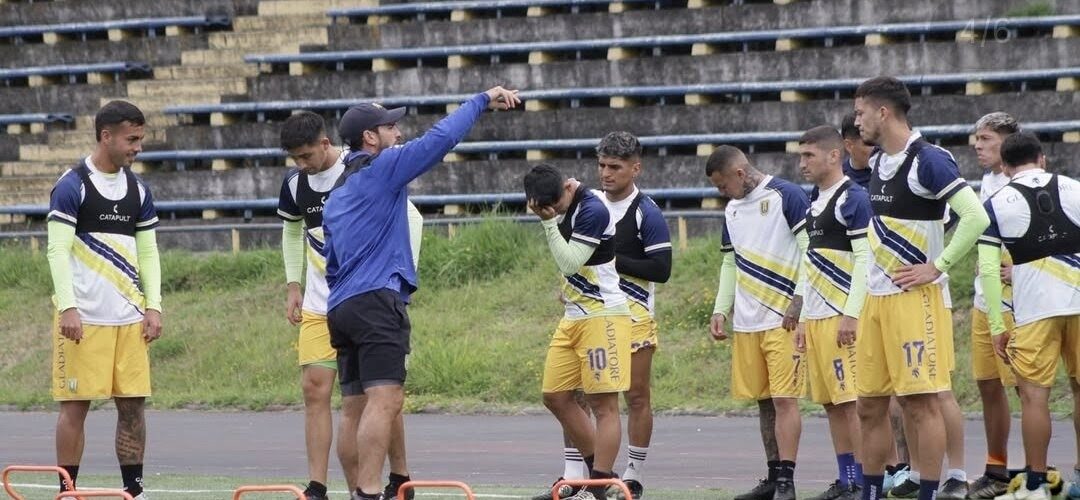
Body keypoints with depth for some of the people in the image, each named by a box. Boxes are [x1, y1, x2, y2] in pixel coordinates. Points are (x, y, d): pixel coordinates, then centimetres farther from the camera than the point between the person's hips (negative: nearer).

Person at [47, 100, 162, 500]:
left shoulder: (137, 190, 12)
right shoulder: (72, 186, -6)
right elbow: (58, 250, -10)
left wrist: (153, 305, 5)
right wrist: (67, 308, -18)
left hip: (129, 317, 6)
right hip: (84, 317, -6)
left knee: (133, 404, 4)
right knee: (75, 404, -2)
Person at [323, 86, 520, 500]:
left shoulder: (337, 194, 24)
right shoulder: (382, 168, -1)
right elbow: (440, 139, -8)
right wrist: (483, 100, 1)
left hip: (340, 306, 9)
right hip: (377, 300, -9)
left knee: (358, 406, 8)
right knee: (385, 400, -17)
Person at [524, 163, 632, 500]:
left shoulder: (593, 210, -17)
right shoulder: (563, 209, 10)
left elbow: (570, 262, -22)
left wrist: (549, 221, -21)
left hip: (602, 316, -10)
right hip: (573, 317, 10)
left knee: (603, 403, -8)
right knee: (555, 397, 9)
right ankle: (600, 470, 19)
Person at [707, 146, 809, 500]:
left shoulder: (786, 196, -8)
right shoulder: (732, 210, 16)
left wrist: (799, 301, -15)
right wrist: (720, 311, 12)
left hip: (784, 320, -8)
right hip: (746, 322, 8)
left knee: (783, 399, -10)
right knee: (763, 401, 11)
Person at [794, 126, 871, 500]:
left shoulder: (853, 199, -9)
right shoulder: (815, 203, 19)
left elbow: (865, 259, -15)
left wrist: (851, 314, -20)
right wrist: (803, 320, 21)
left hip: (842, 316, -9)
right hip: (816, 316, 9)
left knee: (852, 401, -9)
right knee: (831, 403, 8)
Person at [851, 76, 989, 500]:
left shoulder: (928, 160, -14)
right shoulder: (878, 162, 13)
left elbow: (976, 217, -21)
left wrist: (936, 267, -16)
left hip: (915, 297, -9)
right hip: (876, 297, 9)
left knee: (921, 403, -6)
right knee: (870, 405, 10)